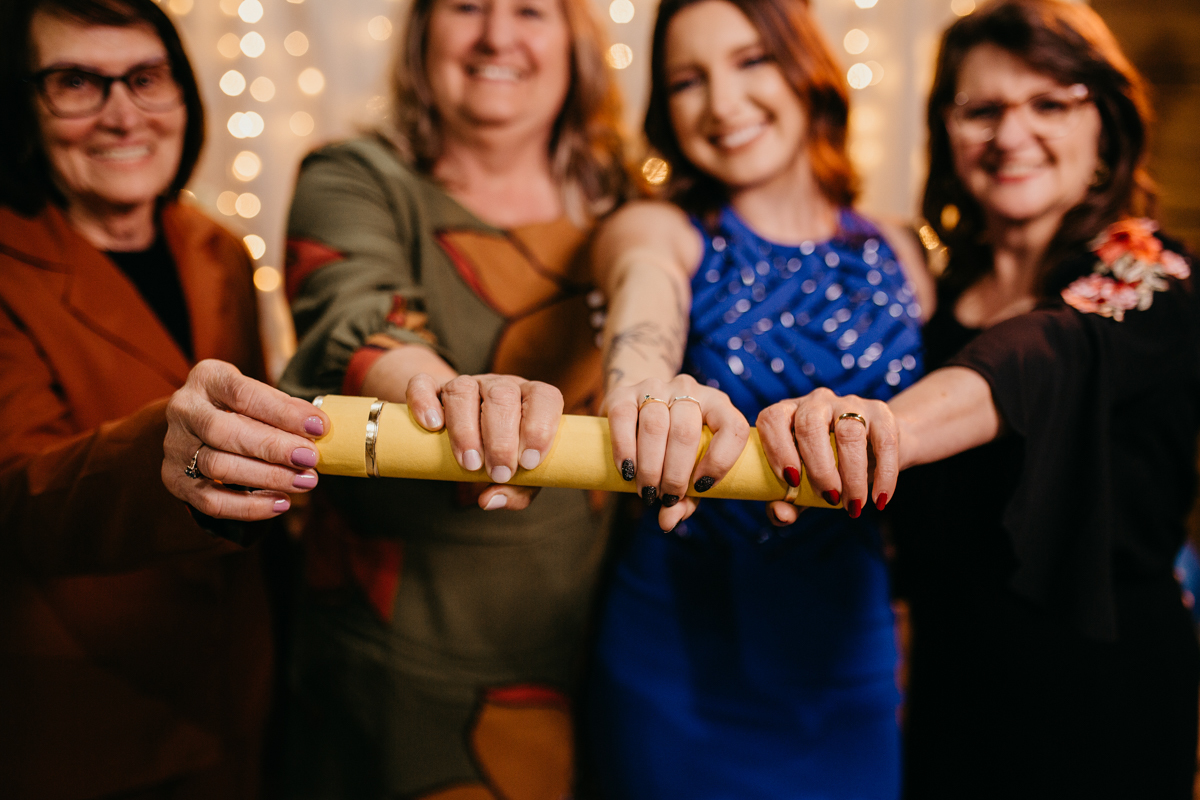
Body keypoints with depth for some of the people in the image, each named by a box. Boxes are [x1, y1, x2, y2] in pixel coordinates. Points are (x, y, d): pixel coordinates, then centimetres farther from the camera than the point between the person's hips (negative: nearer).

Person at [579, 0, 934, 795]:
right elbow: (643, 304, -31)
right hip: (679, 646, -2)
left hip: (847, 652, 3)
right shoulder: (658, 233, -6)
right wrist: (647, 389, -51)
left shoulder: (899, 255, 4)